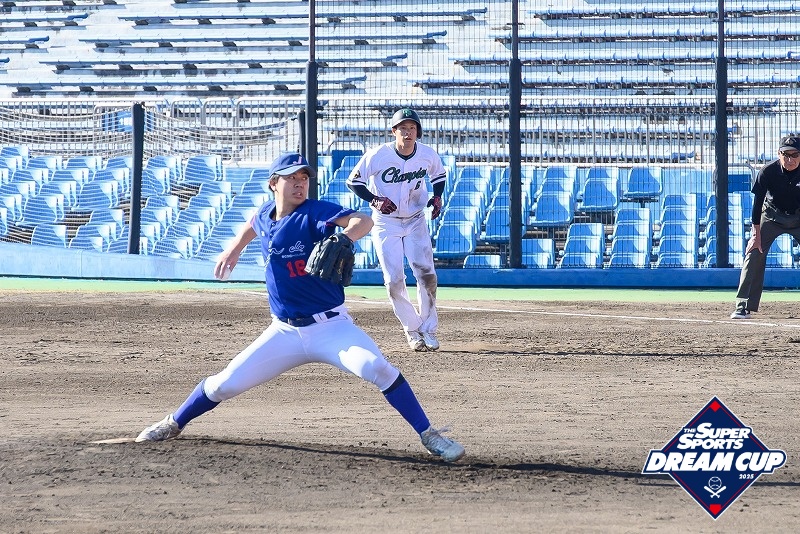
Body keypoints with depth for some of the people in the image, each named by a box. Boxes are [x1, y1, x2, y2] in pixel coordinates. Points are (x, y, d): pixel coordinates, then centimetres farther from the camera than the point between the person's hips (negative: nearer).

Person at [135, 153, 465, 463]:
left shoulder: (315, 213, -15)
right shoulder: (265, 216, 3)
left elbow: (363, 221, -35)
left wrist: (342, 239, -53)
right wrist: (235, 248, 30)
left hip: (331, 327, -4)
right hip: (285, 332, 4)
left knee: (375, 367, -29)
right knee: (225, 384, 1)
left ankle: (428, 436, -20)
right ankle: (174, 424, 27)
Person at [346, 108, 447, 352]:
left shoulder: (428, 155, -9)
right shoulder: (378, 155, -18)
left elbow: (439, 175, 13)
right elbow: (353, 181, -8)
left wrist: (437, 197, -5)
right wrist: (374, 200, -21)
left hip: (416, 222, 2)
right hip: (386, 224, -2)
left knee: (426, 274, -12)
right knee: (394, 281, -8)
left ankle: (429, 329, 3)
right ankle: (412, 330, 10)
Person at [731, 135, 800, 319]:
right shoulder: (768, 171, -25)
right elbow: (758, 202, -18)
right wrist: (756, 234, -20)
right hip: (772, 216, -1)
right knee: (754, 253, -15)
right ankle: (743, 306, -15)